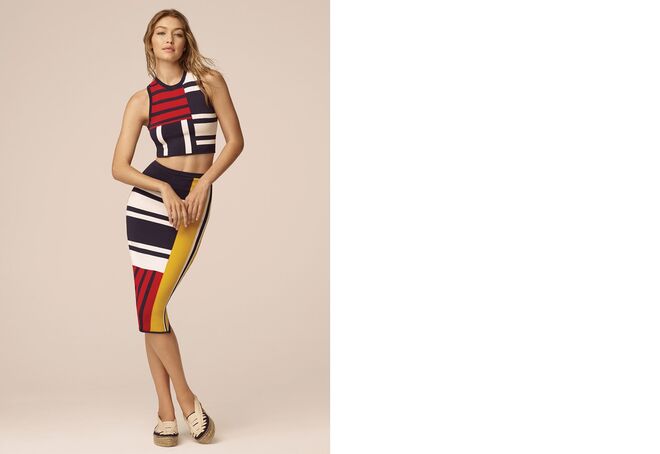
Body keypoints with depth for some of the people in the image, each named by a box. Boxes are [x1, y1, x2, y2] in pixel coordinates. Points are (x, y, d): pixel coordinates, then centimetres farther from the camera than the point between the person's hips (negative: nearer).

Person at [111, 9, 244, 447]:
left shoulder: (209, 80, 4)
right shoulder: (141, 101, 7)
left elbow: (235, 140, 2)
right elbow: (119, 167, 3)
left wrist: (203, 185, -10)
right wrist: (165, 189, -12)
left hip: (192, 199, -3)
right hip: (150, 195, 3)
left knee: (152, 307, -8)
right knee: (150, 309, 1)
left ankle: (174, 406, 9)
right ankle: (175, 406, 15)